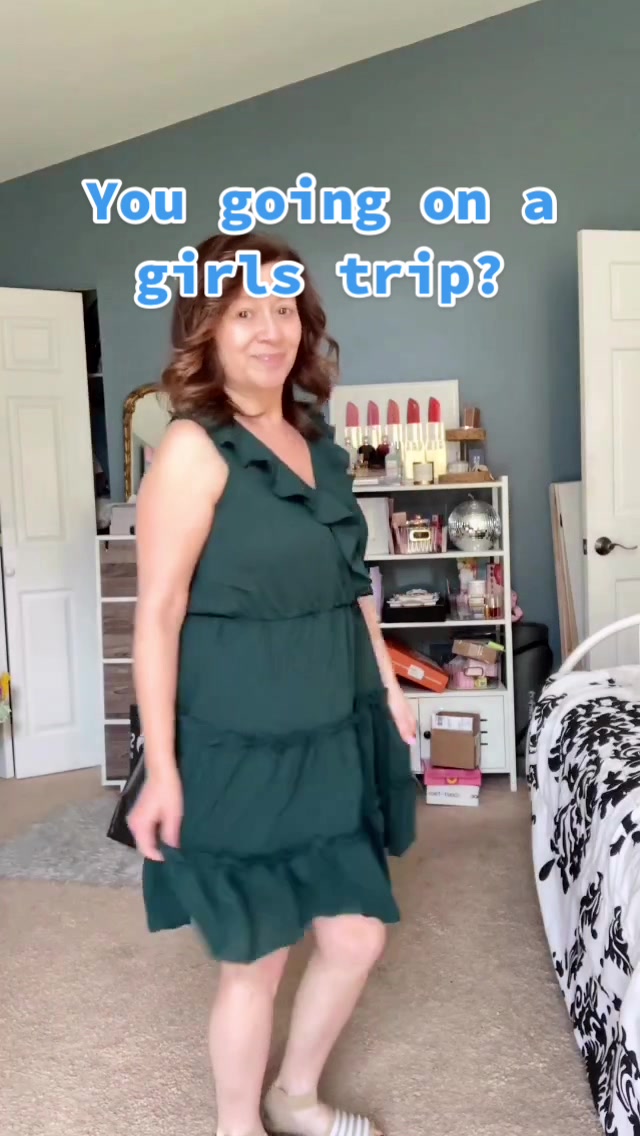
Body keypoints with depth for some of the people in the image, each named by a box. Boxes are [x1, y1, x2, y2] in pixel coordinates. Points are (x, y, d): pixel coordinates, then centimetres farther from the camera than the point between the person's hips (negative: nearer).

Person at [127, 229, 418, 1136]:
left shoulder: (317, 440, 8)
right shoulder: (194, 448, -15)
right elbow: (157, 615, -17)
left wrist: (388, 688, 14)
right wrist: (161, 768, -18)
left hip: (333, 737, 7)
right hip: (239, 747, -7)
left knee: (359, 935, 16)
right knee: (256, 957, 11)